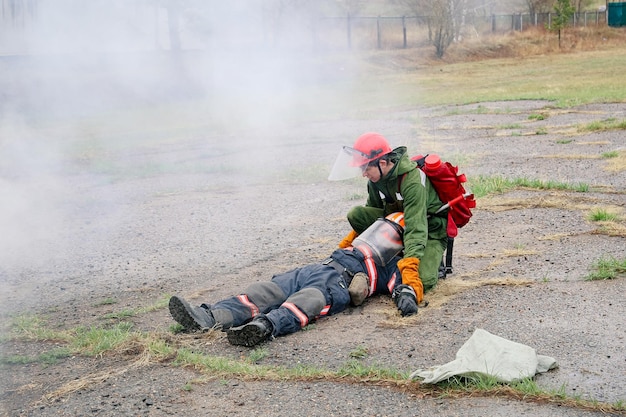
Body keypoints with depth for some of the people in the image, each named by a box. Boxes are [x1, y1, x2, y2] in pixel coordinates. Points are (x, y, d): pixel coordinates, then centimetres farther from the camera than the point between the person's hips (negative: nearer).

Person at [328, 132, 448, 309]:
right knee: (356, 214, -14)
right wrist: (350, 240, 8)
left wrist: (410, 269, -48)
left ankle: (433, 262, 4)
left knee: (422, 281, -32)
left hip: (431, 229, -7)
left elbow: (416, 228, -39)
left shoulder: (413, 181, -32)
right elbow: (373, 210, 12)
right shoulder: (377, 178, -7)